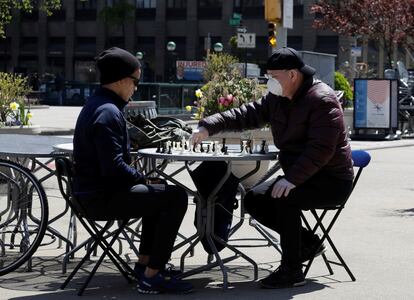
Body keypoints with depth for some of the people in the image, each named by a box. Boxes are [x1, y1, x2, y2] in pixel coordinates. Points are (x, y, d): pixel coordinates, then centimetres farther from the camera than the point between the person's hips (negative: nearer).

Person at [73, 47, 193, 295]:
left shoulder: (96, 105, 14)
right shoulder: (108, 113, -19)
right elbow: (114, 167, -27)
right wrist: (144, 179, -12)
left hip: (96, 189, 11)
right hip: (103, 196, -11)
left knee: (160, 193, 29)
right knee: (176, 197, -17)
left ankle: (145, 263, 30)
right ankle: (152, 277, -14)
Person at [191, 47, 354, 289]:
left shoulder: (322, 100, -19)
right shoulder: (277, 99, 8)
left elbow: (320, 150, -28)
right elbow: (246, 114, 7)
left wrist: (292, 179, -35)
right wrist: (209, 126, -7)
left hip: (332, 182, -9)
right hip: (302, 177, 9)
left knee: (284, 197, -32)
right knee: (254, 200, 2)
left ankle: (291, 270, -22)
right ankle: (308, 242, 10)